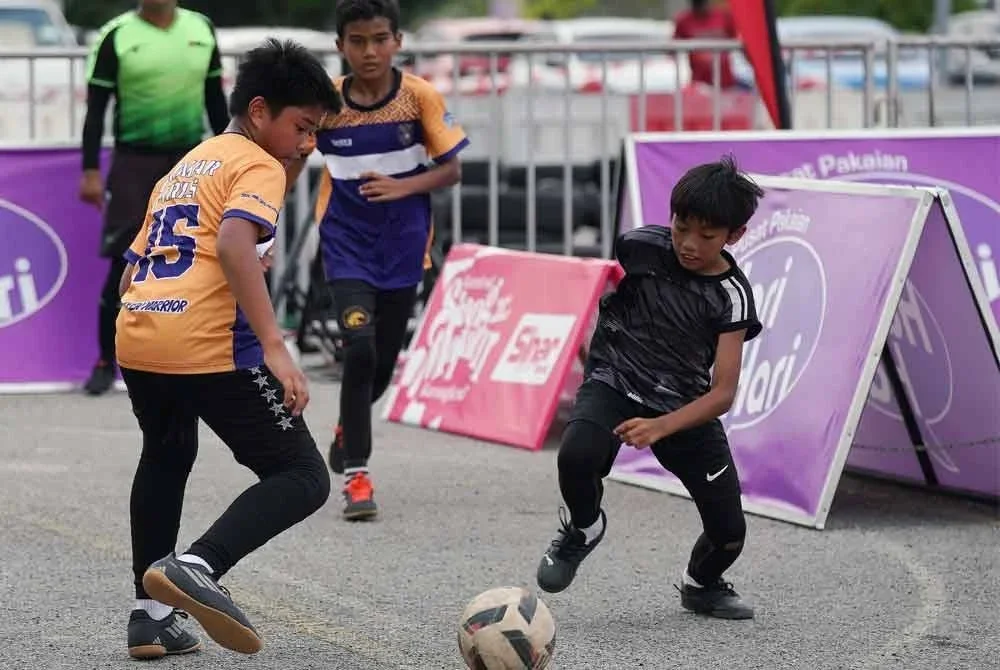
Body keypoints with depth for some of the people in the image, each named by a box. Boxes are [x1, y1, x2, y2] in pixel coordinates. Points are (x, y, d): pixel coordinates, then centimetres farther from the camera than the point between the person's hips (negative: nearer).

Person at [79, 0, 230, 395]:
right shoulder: (117, 36, -4)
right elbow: (96, 106, -4)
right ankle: (107, 361, 8)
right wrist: (91, 171, -10)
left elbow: (215, 98, 15)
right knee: (123, 264, -3)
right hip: (134, 160, -3)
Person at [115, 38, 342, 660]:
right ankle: (195, 568, -23)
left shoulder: (183, 168, 27)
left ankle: (151, 614, 31)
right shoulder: (259, 166, 1)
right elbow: (234, 243, -18)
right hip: (210, 349, -8)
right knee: (303, 477, -2)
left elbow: (132, 272, 28)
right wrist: (275, 347, -23)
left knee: (167, 458, 33)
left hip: (135, 338, 8)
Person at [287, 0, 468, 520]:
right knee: (359, 349, -19)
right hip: (347, 247, -1)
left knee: (383, 359, 11)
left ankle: (348, 429, 44)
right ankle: (356, 475, -10)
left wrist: (403, 187, -23)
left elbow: (452, 170, -5)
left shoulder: (420, 96, -10)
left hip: (403, 248, 1)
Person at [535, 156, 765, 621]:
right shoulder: (641, 248, -13)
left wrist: (659, 428, -31)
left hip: (686, 404, 1)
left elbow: (723, 393, -18)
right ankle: (583, 529, 0)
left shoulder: (731, 296, -14)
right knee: (577, 456, -35)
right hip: (614, 384, -1)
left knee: (729, 533, -2)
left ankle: (701, 585, 36)